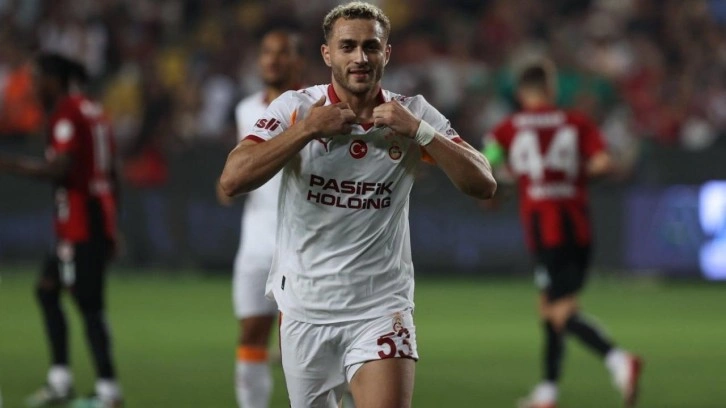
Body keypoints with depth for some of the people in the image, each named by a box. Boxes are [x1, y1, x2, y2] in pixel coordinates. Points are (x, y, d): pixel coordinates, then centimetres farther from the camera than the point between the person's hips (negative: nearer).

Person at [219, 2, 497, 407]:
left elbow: (484, 184, -11)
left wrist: (417, 130, -20)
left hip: (382, 309, -1)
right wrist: (307, 129, -21)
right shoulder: (295, 108, -5)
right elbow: (232, 180, -17)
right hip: (305, 310, 1)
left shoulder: (414, 115, -3)